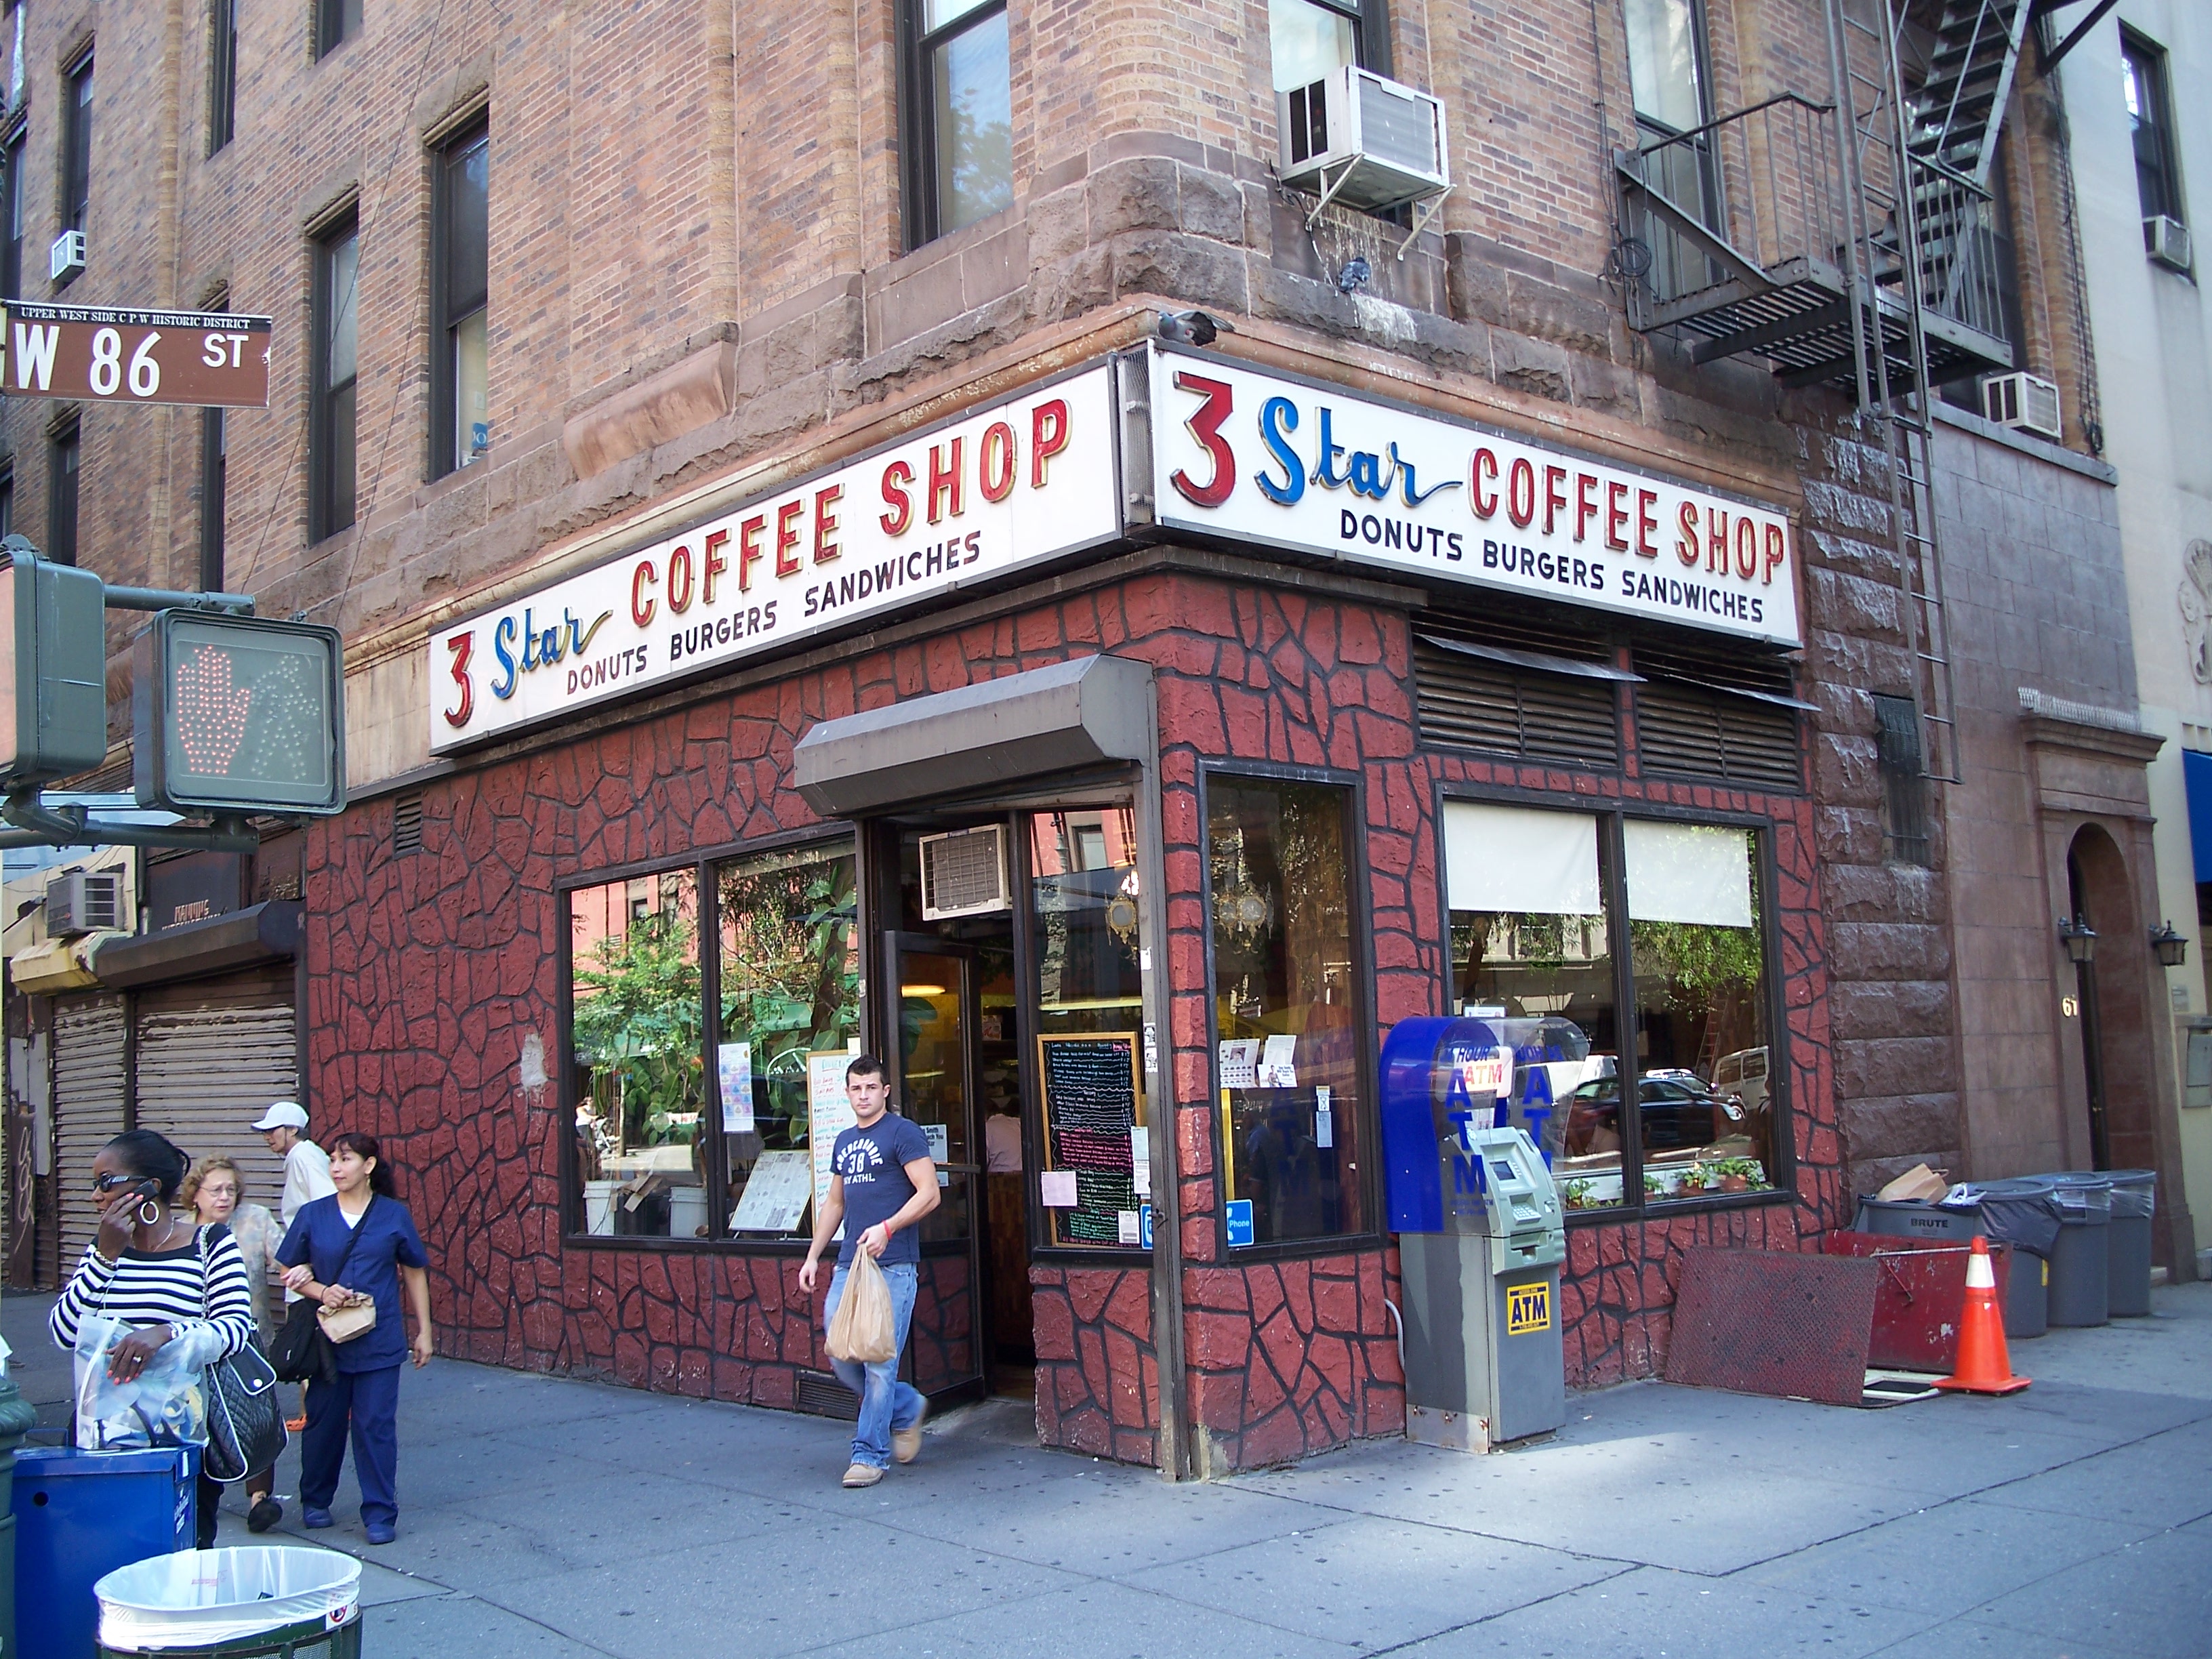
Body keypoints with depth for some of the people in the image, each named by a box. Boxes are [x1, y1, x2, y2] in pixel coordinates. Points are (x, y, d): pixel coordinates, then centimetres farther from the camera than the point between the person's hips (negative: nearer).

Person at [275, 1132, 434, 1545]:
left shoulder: (394, 1215, 1)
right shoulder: (312, 1215, 3)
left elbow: (415, 1273, 7)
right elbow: (290, 1273, 8)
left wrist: (424, 1332, 6)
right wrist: (321, 1291, -12)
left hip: (379, 1341, -1)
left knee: (375, 1426, -2)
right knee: (323, 1422, 10)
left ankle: (380, 1514, 7)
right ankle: (315, 1501, 30)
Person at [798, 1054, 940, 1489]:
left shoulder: (902, 1134, -5)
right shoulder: (844, 1142, 18)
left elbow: (929, 1194, -11)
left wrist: (887, 1228, -21)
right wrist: (813, 1256, 20)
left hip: (892, 1266, -7)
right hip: (849, 1265, 7)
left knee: (880, 1363, -5)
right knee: (842, 1358, 6)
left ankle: (869, 1454, 5)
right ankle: (907, 1409, 27)